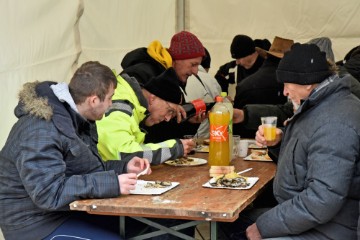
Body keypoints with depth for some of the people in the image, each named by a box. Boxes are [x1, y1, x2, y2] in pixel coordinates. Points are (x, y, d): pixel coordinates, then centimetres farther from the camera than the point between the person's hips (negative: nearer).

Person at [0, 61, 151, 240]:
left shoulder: (73, 118, 6)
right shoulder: (41, 131, -25)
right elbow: (48, 193, -32)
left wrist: (124, 167, -1)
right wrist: (110, 183, -33)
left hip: (68, 210, 9)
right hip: (38, 223, -9)